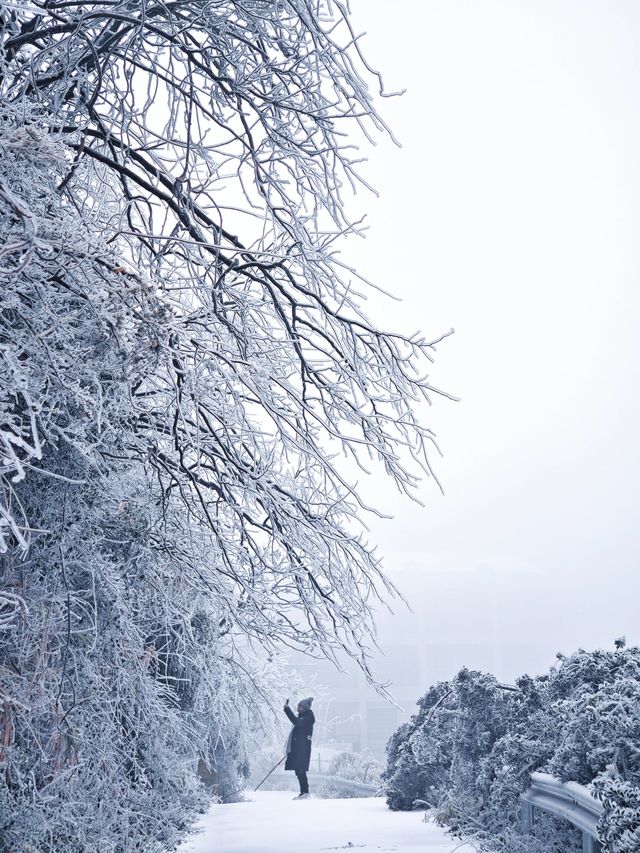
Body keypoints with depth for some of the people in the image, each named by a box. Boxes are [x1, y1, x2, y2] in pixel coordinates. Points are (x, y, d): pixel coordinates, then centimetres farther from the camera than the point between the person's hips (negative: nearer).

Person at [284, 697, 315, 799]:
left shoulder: (308, 717, -10)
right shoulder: (302, 717, 19)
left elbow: (297, 722, -28)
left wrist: (287, 709, -31)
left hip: (303, 748, -10)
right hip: (297, 748, 10)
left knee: (300, 771, -12)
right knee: (299, 771, 11)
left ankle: (305, 792, -10)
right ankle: (303, 792, 16)